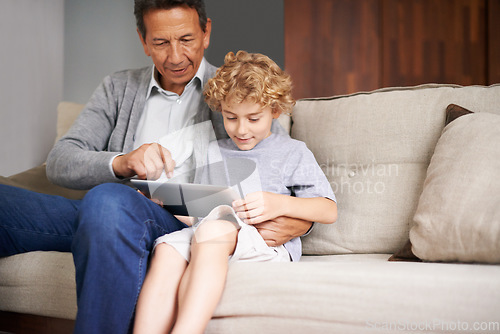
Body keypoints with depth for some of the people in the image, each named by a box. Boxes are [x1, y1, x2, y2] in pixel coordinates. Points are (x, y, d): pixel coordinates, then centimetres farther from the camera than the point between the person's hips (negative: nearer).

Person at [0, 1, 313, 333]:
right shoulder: (118, 88, 20)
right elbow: (59, 162, 7)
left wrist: (300, 222, -16)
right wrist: (120, 163, -16)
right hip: (109, 213, 3)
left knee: (110, 201, -38)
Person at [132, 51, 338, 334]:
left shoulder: (292, 152, 15)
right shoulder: (214, 152, 28)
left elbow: (329, 211, 5)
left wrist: (279, 204, -11)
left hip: (270, 242, -4)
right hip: (207, 238, 4)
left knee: (212, 228, -36)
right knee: (168, 247, -30)